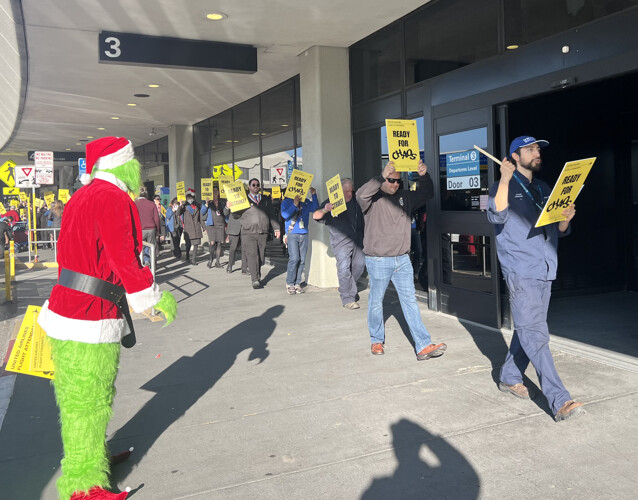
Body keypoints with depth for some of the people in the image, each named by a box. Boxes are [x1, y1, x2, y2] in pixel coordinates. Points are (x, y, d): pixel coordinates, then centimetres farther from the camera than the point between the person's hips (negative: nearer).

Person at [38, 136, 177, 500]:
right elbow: (124, 260, -21)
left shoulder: (84, 197, 15)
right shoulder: (113, 198, -16)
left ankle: (92, 457, 40)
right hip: (91, 322, -10)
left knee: (80, 397, 22)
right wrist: (158, 298, -10)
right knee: (89, 401, 2)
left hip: (69, 308, 10)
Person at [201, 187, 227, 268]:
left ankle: (217, 261, 7)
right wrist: (206, 204, -12)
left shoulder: (222, 202, 14)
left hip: (221, 225, 3)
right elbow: (203, 213, 0)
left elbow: (225, 213, 19)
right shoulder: (207, 202, 7)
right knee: (212, 243, -15)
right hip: (211, 225, -3)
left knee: (219, 243, 1)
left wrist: (226, 224, 5)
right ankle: (210, 259, 4)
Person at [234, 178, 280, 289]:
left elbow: (271, 215, 17)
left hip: (263, 233, 3)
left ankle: (258, 277, 18)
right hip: (248, 233, -3)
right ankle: (254, 280, -13)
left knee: (261, 257, 5)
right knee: (252, 255, -13)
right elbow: (236, 215, 8)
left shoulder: (266, 200, 17)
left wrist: (276, 228, 10)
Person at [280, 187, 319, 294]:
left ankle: (297, 283, 8)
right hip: (292, 234, -4)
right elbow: (285, 215, -10)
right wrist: (294, 205, -18)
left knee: (302, 260, 2)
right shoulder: (286, 202, 4)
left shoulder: (306, 202, 14)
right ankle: (289, 284, -3)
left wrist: (313, 195, -4)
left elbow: (315, 208, 2)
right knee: (294, 258, -13)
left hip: (304, 234, 4)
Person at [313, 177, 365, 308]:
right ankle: (348, 299, -2)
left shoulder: (356, 202, 7)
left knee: (360, 264, 8)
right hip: (341, 242, -5)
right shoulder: (330, 203, -5)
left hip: (357, 241, 5)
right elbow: (316, 216, -15)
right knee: (344, 268, -11)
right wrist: (325, 210, -36)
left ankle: (348, 287, 33)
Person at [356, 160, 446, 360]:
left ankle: (423, 346, -1)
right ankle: (377, 340, 28)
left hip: (402, 260, 4)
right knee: (376, 302, 9)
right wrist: (381, 177, -37)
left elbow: (427, 194, 11)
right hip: (378, 261, -4)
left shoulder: (405, 197, 9)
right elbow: (361, 195, -28)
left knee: (410, 301, 1)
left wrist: (424, 176, -8)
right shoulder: (373, 199, -7)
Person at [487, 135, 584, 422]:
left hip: (545, 270, 7)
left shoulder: (544, 189, 19)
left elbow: (559, 231, 19)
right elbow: (497, 217, -20)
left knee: (528, 330, 13)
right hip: (520, 271, -7)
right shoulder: (504, 187, 0)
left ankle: (509, 378, 29)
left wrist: (566, 218, -3)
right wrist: (505, 179, -20)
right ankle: (560, 401, -12)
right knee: (535, 334, -10)